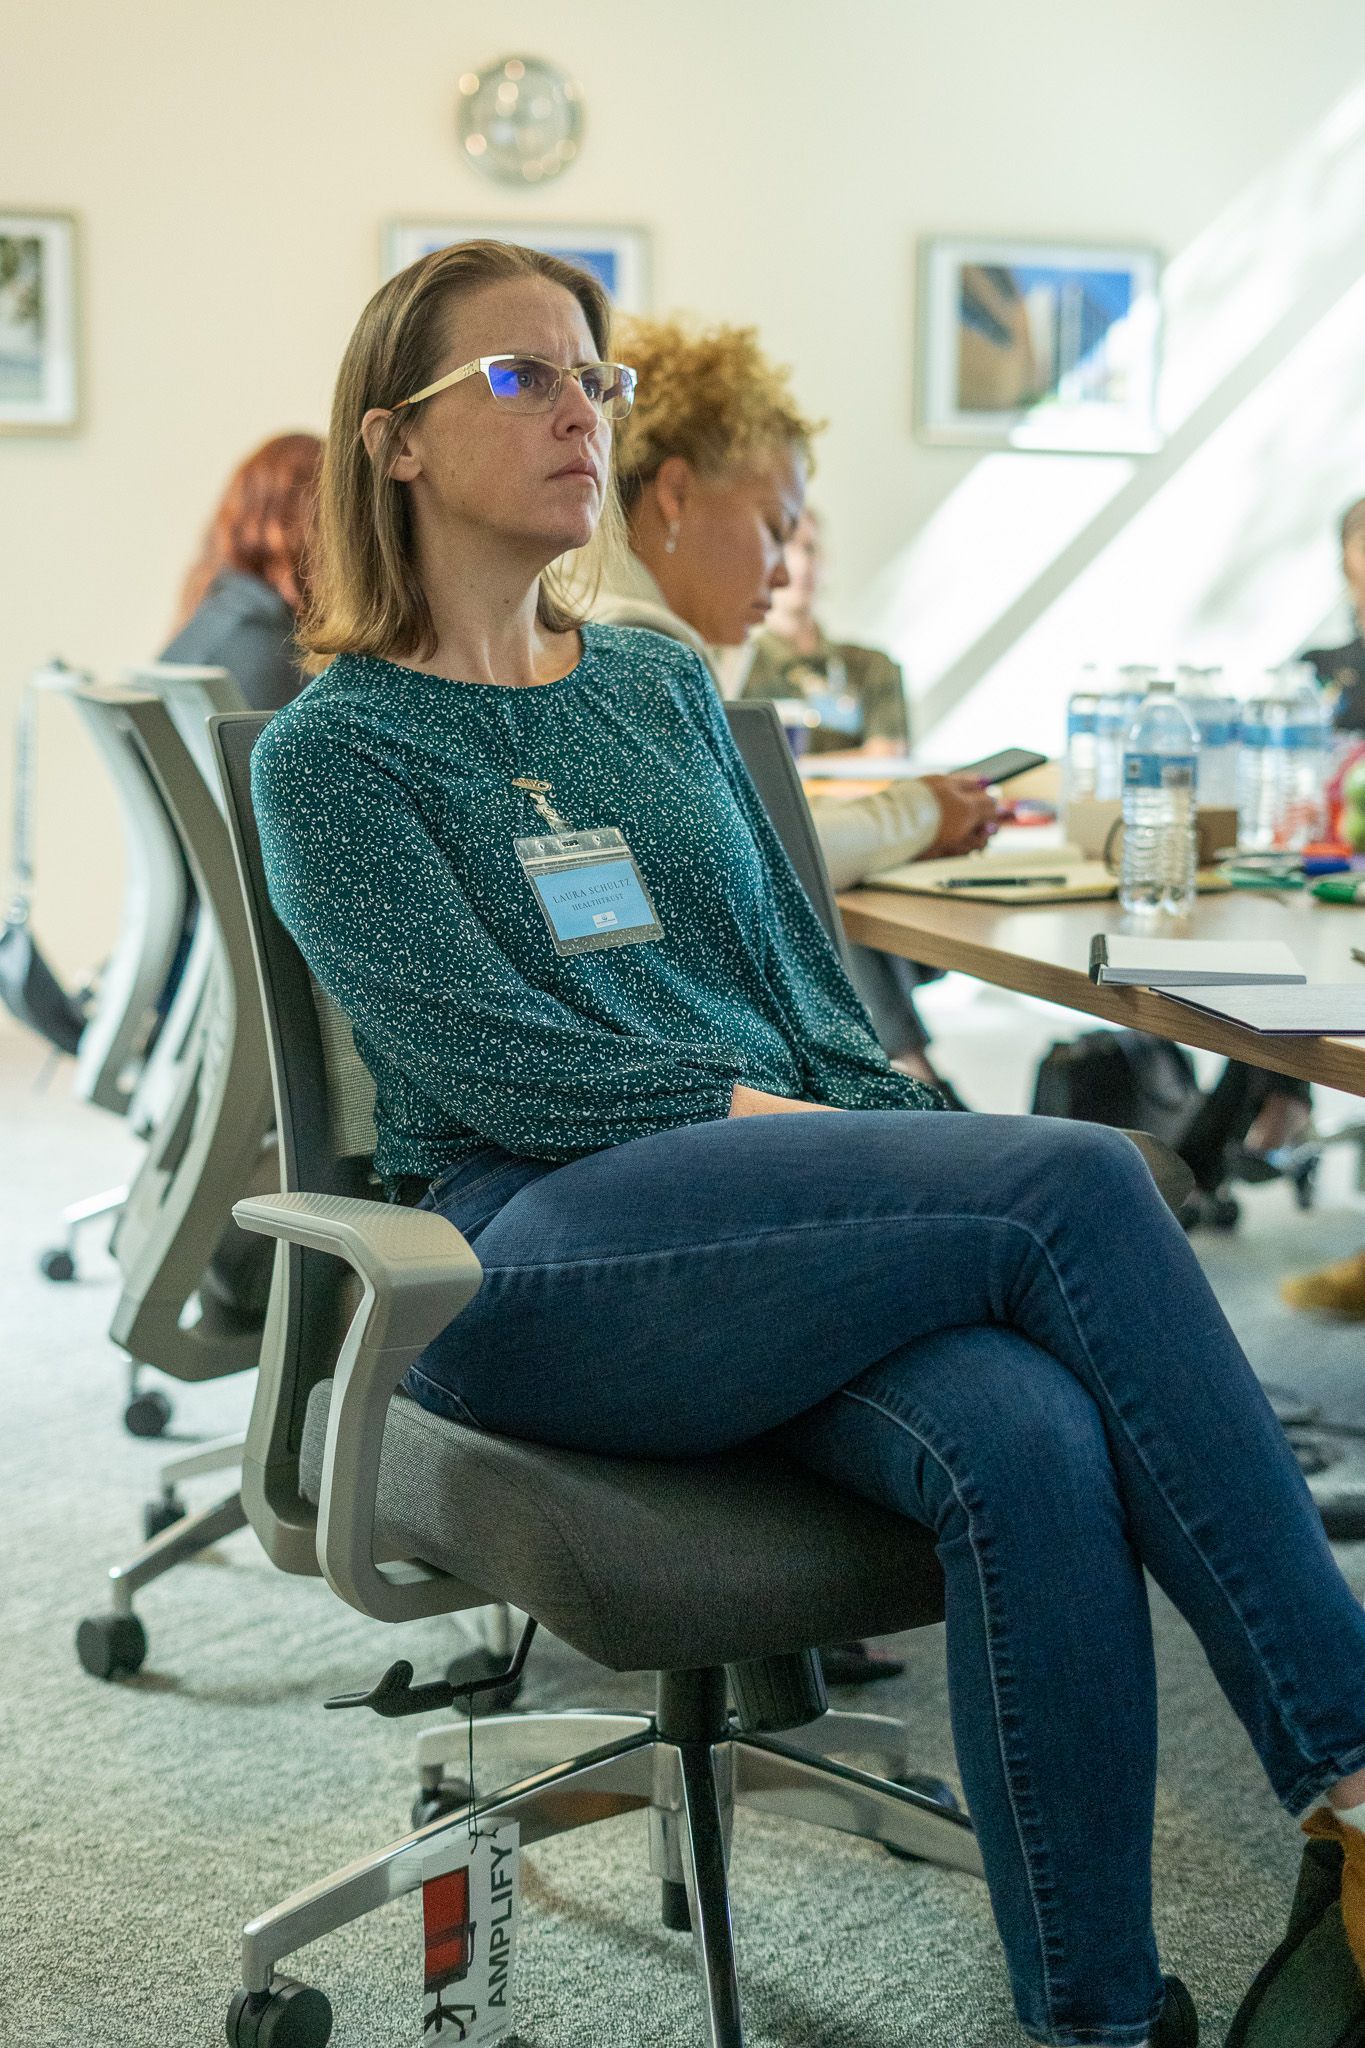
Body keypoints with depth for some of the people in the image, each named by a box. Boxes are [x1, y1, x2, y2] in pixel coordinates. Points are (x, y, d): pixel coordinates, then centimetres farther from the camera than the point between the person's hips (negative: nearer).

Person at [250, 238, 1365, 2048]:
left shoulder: (662, 686, 24)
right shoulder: (331, 753, 7)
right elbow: (490, 1059, -7)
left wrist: (911, 1143, 0)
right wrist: (762, 1116, -16)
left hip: (786, 1239, 5)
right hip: (539, 1257, -5)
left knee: (1029, 1437, -31)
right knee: (1081, 1178, -27)